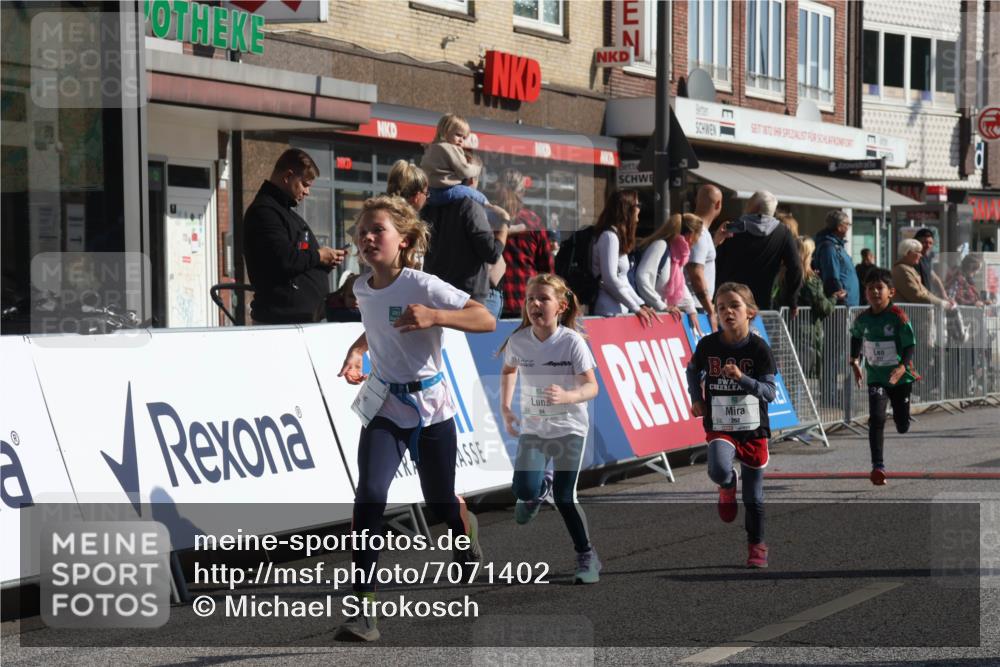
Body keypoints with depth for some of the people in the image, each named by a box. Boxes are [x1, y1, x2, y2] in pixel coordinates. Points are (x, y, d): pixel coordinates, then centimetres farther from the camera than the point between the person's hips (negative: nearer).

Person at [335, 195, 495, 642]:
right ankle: (363, 608, -19)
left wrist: (434, 316, -37)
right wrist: (356, 352, 8)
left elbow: (486, 320, -23)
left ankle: (465, 528, 52)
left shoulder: (423, 287, -16)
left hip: (430, 407, -3)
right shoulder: (363, 290, 2)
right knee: (370, 496, -18)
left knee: (440, 503, 12)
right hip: (384, 407, 3)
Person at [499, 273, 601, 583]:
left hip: (569, 427, -3)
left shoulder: (572, 341, -16)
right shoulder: (518, 340, -6)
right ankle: (541, 486, 22)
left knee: (564, 498, -8)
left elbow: (591, 387, -19)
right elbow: (509, 370, 17)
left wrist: (566, 396, -39)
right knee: (524, 491, -16)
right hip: (532, 426, 3)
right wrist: (505, 408, 9)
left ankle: (587, 558, 11)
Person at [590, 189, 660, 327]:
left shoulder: (619, 236, 19)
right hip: (610, 312, -9)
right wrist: (636, 308, -12)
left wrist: (641, 305, 11)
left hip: (620, 310, 9)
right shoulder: (609, 236, -11)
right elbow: (610, 280, -17)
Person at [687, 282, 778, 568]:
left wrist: (741, 378, -28)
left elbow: (770, 392, -14)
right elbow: (693, 370, 16)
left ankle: (757, 546, 31)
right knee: (719, 470, -30)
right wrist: (696, 399, 5)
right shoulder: (708, 345, -5)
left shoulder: (758, 349, -11)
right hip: (719, 427, 0)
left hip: (753, 429, 0)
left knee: (753, 497, 9)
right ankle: (728, 487, 7)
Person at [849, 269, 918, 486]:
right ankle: (878, 467, -15)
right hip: (876, 377, 2)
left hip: (900, 377, -2)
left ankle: (899, 416, 48)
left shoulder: (898, 317, -17)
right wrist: (854, 361, 15)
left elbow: (910, 345, -16)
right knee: (876, 419, -15)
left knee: (903, 426, 8)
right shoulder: (863, 318, -3)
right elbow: (856, 336, 19)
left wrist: (903, 366, -32)